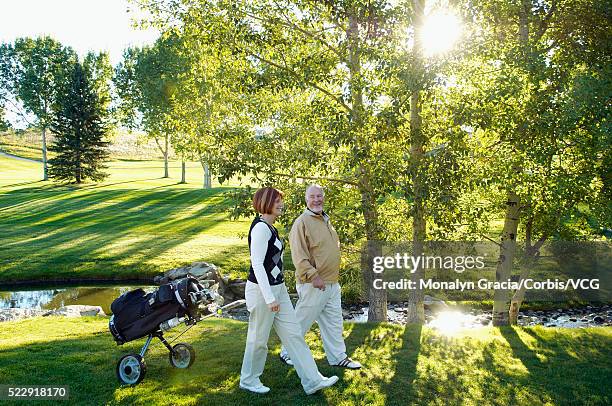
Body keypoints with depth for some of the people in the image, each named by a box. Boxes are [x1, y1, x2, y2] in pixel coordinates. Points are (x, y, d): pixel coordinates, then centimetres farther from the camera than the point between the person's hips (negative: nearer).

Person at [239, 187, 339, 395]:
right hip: (262, 291, -9)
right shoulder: (261, 228, -19)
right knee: (259, 338, 8)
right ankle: (248, 380, 29)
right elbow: (257, 265, -23)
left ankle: (312, 380, 15)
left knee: (293, 333, 9)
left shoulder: (269, 227, 11)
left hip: (278, 289, 9)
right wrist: (269, 298, -24)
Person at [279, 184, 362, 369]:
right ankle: (287, 353, 22)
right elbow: (299, 255, -21)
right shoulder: (302, 222, -15)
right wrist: (313, 276, -24)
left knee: (333, 322, 15)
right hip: (313, 284, -8)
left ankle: (338, 357, 26)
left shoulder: (326, 220, 14)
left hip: (332, 283, 8)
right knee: (301, 321, 4)